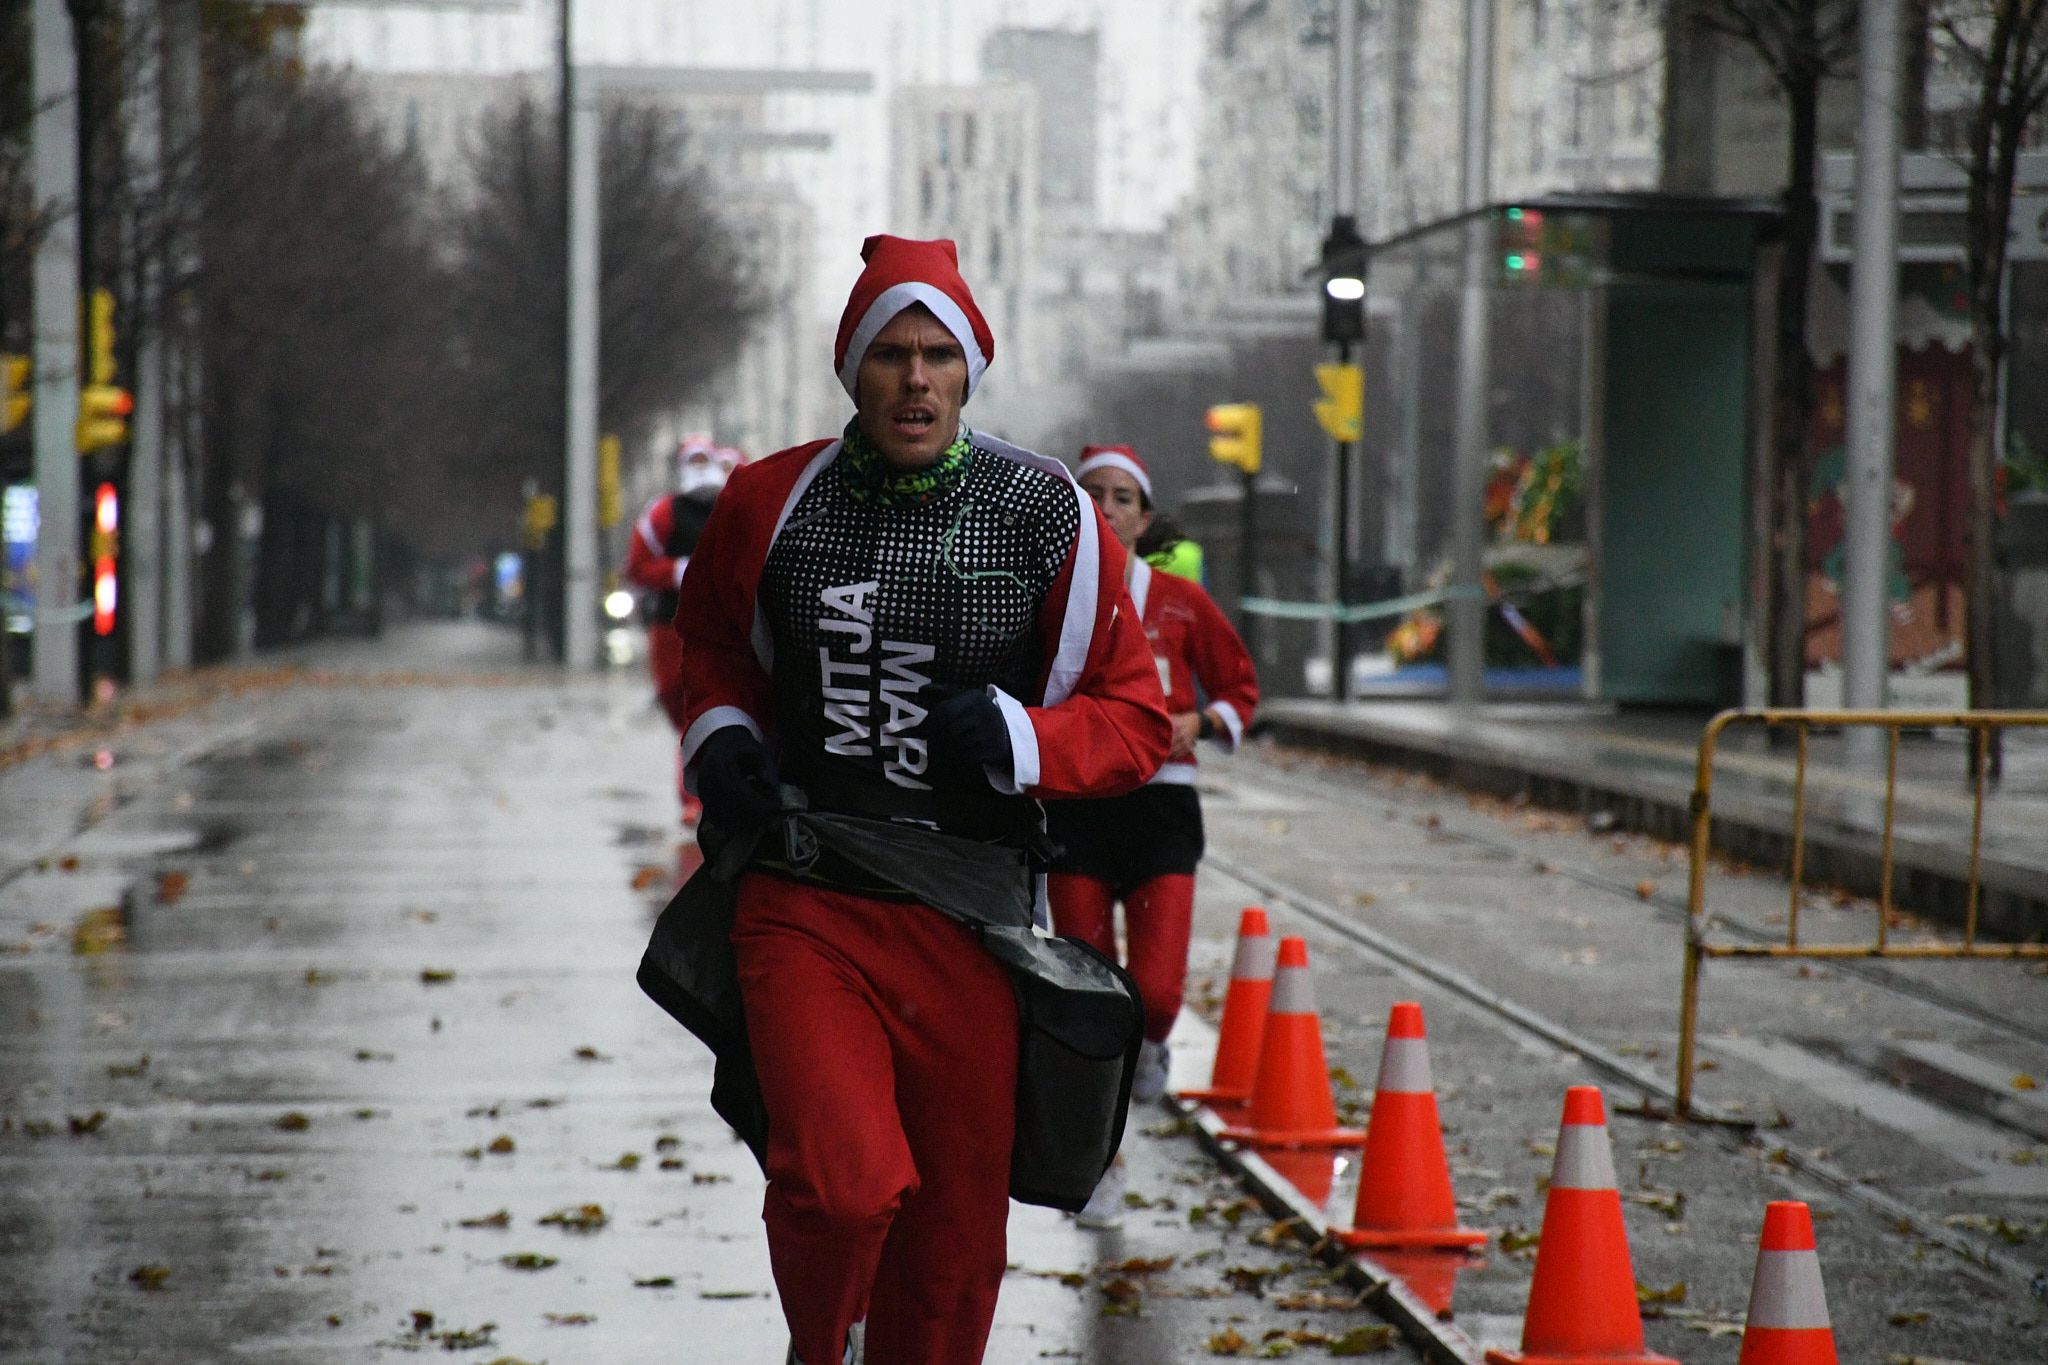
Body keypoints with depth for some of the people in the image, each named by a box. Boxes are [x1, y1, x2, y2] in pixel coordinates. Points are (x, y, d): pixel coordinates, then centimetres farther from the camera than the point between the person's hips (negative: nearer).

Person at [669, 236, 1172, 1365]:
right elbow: (714, 645, 23)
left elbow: (1137, 720, 5)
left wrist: (1020, 741, -14)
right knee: (844, 1185, -21)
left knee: (957, 1240, 7)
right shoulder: (770, 504, 3)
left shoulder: (1046, 516, 0)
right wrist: (720, 740, 2)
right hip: (804, 905, -1)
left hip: (967, 925, 1)